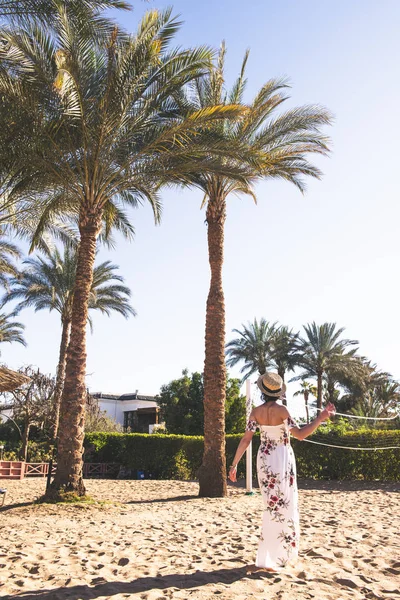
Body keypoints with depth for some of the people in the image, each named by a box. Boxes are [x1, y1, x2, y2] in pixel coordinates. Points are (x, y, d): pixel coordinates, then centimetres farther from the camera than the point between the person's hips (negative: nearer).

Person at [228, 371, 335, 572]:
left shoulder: (256, 412, -4)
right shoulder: (281, 410, -15)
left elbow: (246, 439, -7)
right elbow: (300, 434, -15)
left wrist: (234, 464, -3)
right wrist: (321, 418, -12)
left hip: (264, 460, 4)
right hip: (282, 460, -4)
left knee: (273, 506, 19)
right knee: (284, 506, 6)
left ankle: (273, 553, 30)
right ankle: (267, 558, 8)